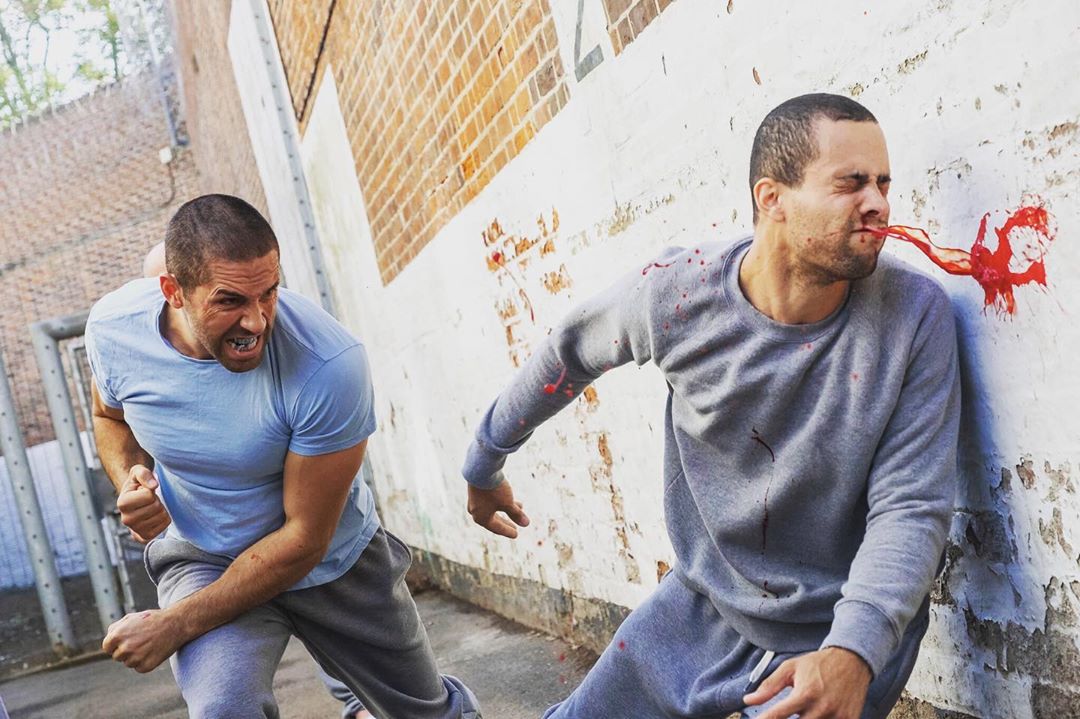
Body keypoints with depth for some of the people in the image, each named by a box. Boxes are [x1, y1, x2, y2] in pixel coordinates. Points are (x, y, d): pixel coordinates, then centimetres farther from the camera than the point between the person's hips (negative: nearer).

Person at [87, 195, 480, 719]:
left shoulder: (330, 364, -33)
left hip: (333, 561, 0)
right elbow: (109, 415, 5)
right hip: (202, 558, 1)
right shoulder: (113, 328, -20)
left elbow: (305, 539, -25)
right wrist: (129, 479, -17)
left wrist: (176, 625, -24)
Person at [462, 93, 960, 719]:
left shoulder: (916, 314, -20)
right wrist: (484, 465, 15)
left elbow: (911, 505, -19)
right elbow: (569, 355, 2)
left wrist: (854, 653, -34)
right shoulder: (676, 292, -17)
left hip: (837, 635, -2)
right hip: (704, 603, 2)